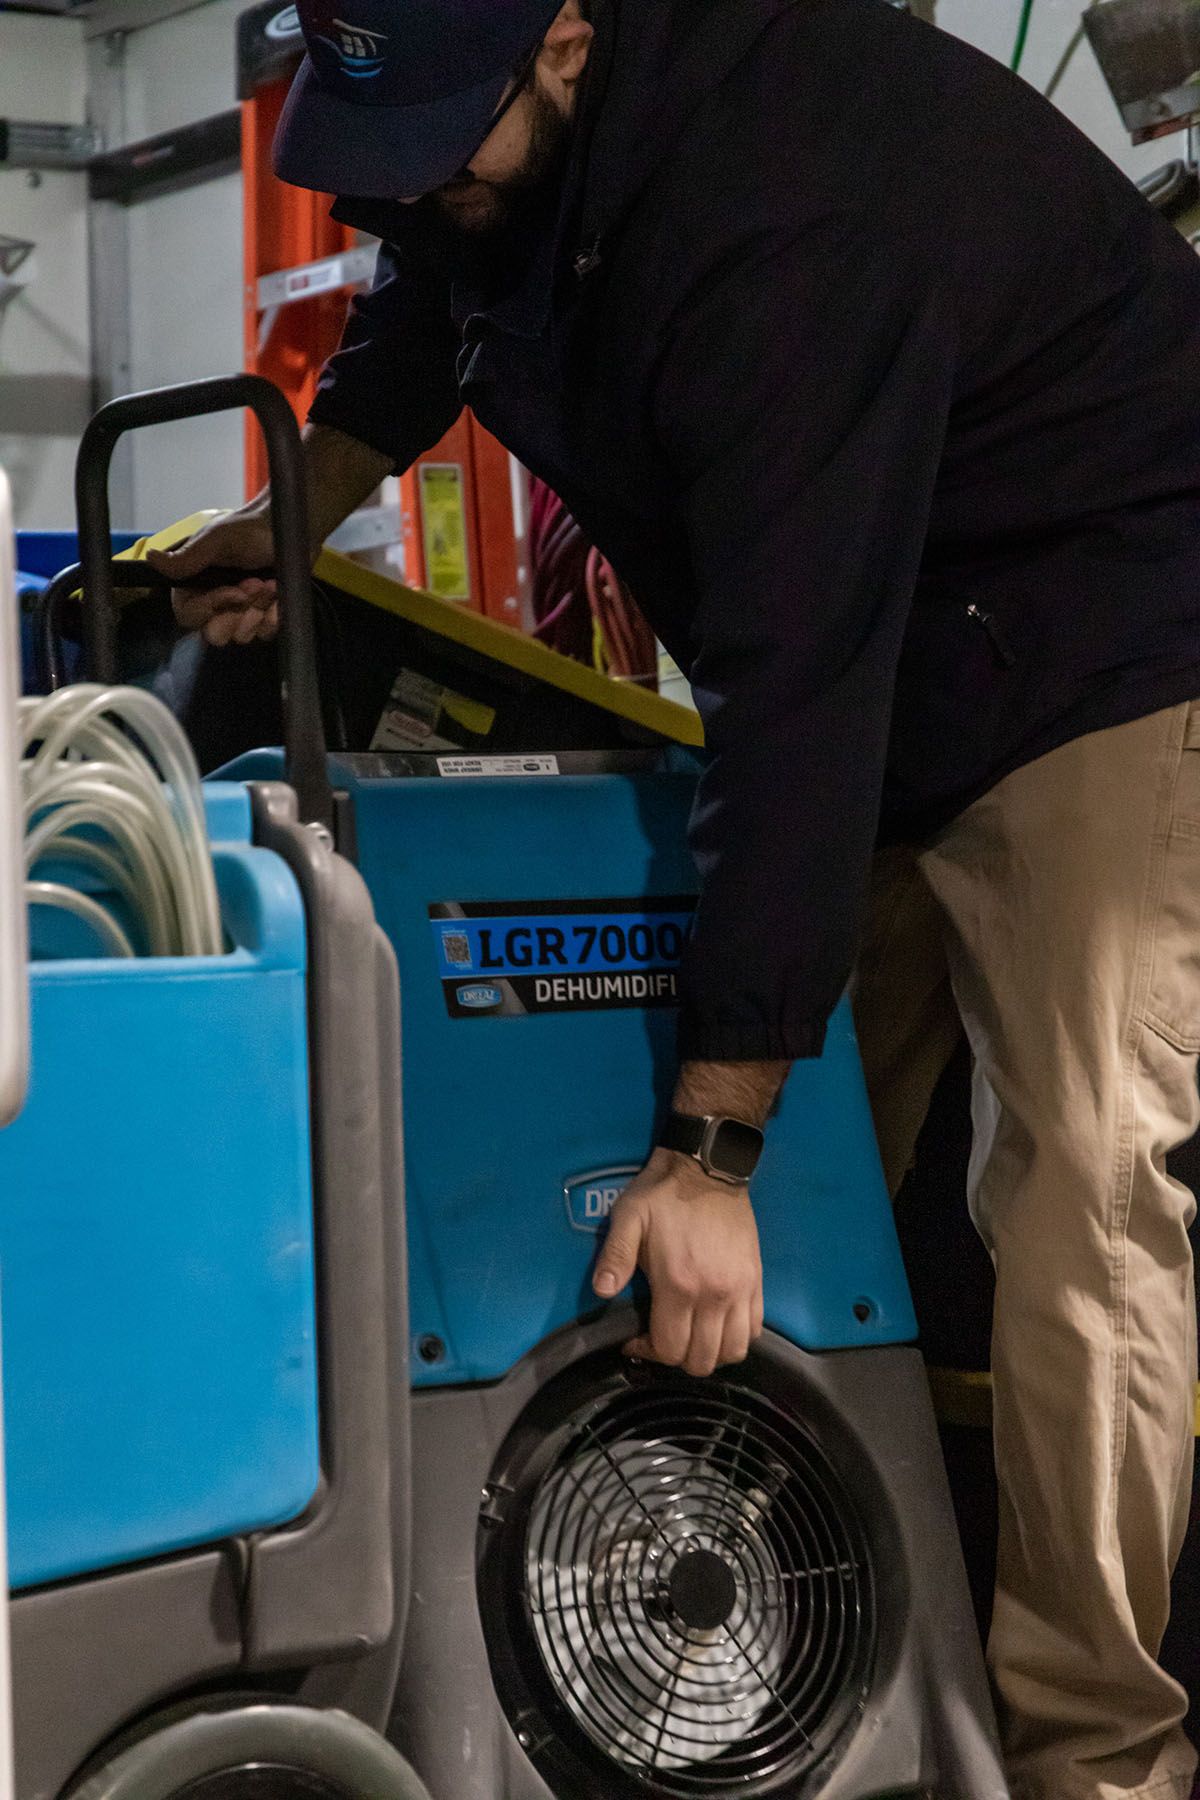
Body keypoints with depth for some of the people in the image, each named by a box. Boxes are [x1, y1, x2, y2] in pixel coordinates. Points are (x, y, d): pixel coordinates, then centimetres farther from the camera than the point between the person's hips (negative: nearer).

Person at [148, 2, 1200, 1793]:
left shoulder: (783, 214, -34)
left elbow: (798, 675, -36)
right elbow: (422, 300, 20)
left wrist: (709, 1143, -34)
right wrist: (297, 511, 3)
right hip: (869, 675, 9)